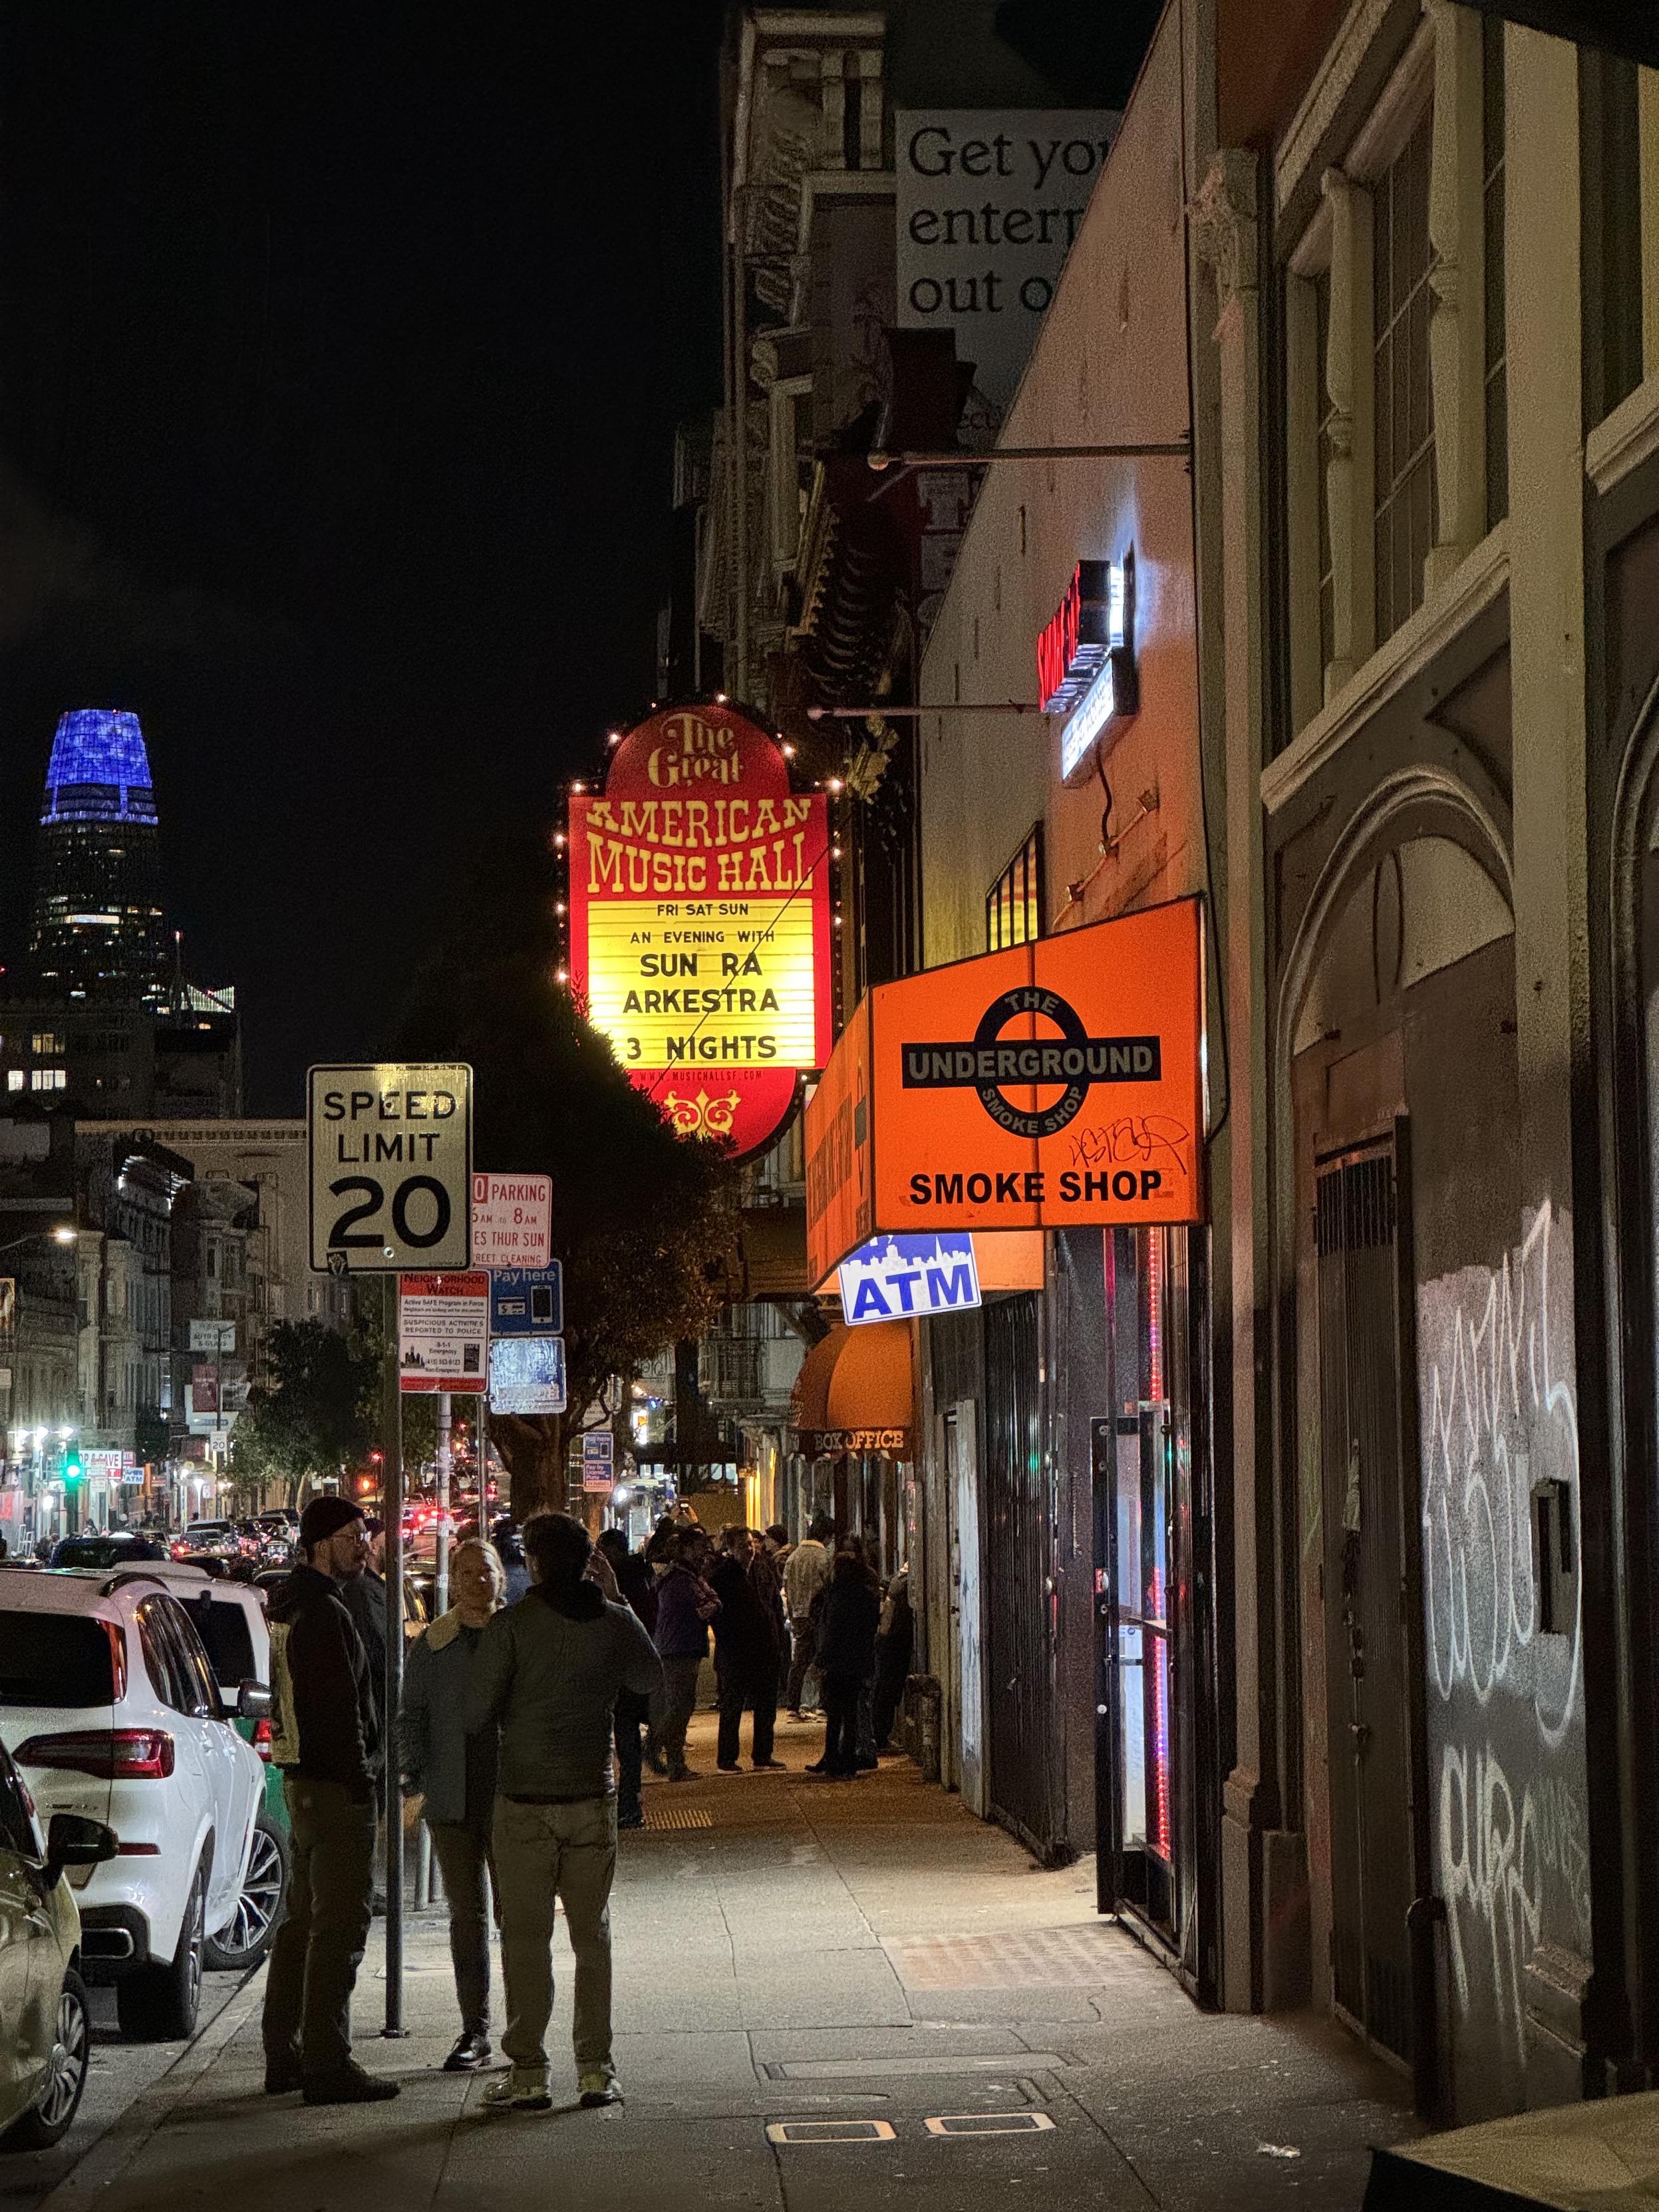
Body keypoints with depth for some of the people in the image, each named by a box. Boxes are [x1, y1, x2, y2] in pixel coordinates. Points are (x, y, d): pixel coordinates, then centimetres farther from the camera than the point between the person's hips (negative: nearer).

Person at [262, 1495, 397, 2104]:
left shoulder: (287, 1605, 15)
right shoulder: (324, 1613, -17)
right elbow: (339, 1708, -21)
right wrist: (359, 1781, -17)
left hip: (300, 1779, 11)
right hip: (334, 1782, -11)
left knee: (302, 1920, 17)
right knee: (338, 1927, -7)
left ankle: (284, 2055, 22)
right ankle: (327, 2065, -7)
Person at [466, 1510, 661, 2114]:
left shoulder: (511, 1627, -10)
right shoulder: (615, 1623, -1)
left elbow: (474, 1714, -10)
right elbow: (651, 1679, 19)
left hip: (524, 1802, -3)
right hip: (593, 1798, 3)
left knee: (526, 1938, 3)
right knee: (591, 1935, 11)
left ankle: (528, 2073, 3)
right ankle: (595, 2069, 11)